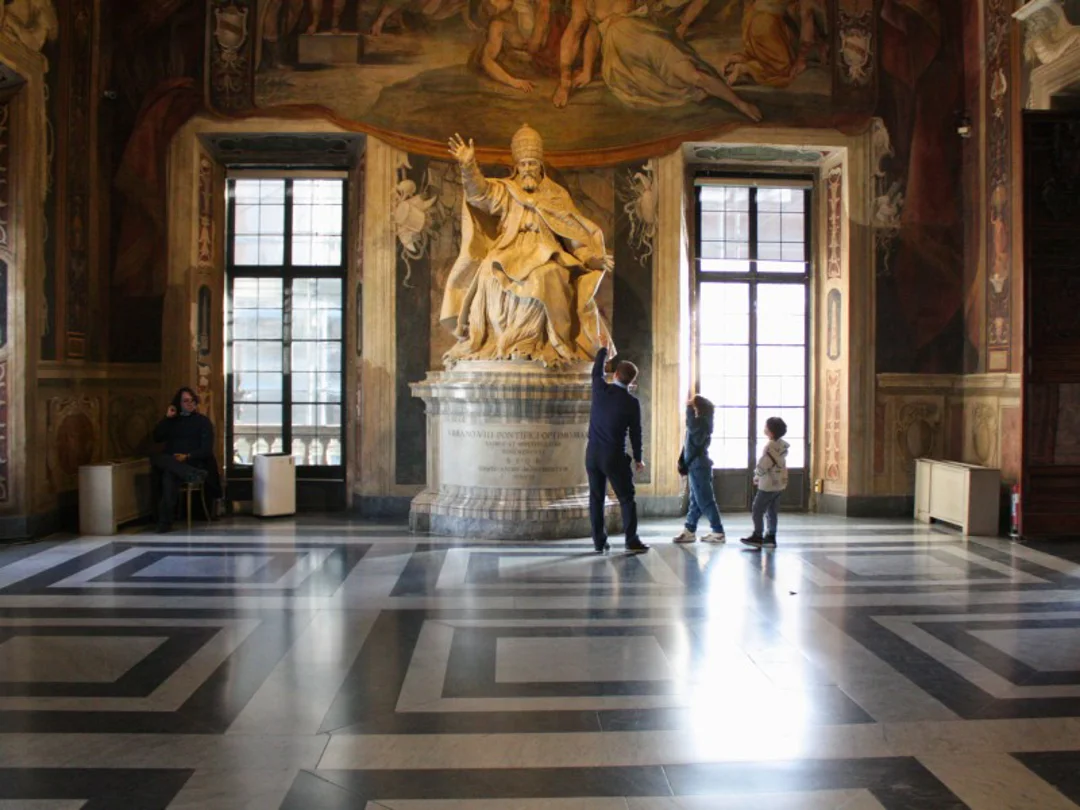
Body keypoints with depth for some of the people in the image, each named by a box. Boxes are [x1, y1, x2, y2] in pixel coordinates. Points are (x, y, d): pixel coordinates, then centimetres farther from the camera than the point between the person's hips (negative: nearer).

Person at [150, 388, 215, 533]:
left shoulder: (203, 421, 11)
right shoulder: (173, 421, 23)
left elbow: (206, 449, 0)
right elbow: (157, 438, 9)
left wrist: (188, 457, -17)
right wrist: (167, 418, 4)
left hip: (193, 463, -4)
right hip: (171, 462, 4)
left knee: (169, 474, -37)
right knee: (155, 458, -35)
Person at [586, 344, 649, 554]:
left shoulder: (601, 389, -3)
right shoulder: (632, 402, -9)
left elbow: (596, 370, 19)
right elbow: (635, 432, -2)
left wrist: (604, 349, 35)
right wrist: (638, 458, 10)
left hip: (593, 453, 4)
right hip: (615, 456, -3)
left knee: (596, 498, 9)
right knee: (626, 499, 4)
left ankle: (599, 542, 10)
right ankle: (632, 541, 0)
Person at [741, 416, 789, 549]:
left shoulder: (770, 446, -22)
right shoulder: (782, 445, 6)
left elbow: (762, 465, -21)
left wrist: (757, 475, 1)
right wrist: (760, 476, 15)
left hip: (769, 485, -9)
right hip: (780, 483, 9)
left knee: (757, 509, 1)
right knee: (771, 511, 14)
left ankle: (757, 537, 4)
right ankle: (770, 537, 17)